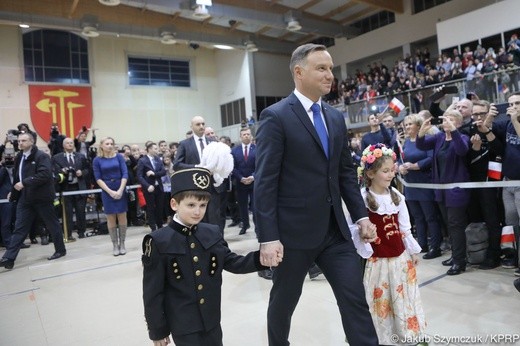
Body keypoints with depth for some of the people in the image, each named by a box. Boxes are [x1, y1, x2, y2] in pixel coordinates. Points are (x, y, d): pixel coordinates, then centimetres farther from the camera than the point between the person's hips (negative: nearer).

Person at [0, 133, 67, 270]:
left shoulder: (42, 156, -11)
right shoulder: (19, 157, 13)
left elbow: (44, 174, -23)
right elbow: (17, 176, 22)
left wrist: (24, 183, -25)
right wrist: (13, 192, 18)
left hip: (41, 196, -6)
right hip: (25, 197, 6)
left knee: (52, 224, 6)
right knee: (19, 228, 3)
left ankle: (60, 250, 20)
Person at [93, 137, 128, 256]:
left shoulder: (119, 157, -1)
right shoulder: (97, 160, 0)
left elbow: (125, 174, -4)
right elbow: (98, 178, -2)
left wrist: (120, 190, -13)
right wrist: (110, 191, -11)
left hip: (120, 190, 0)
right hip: (107, 192, 0)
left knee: (122, 217, 3)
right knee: (111, 219, 5)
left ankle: (122, 244, 13)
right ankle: (115, 245, 14)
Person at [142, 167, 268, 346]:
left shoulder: (212, 233, -3)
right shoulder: (158, 242, -16)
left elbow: (232, 262, 1)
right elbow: (152, 293, -11)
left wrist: (260, 258, -17)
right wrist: (158, 330, -6)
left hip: (211, 320, 5)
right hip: (183, 325, -4)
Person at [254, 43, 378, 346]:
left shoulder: (336, 118, 10)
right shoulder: (275, 117, -11)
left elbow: (346, 172, 14)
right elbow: (265, 182, -15)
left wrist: (362, 215, 7)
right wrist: (268, 238, -18)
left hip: (335, 230, 5)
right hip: (293, 231, -5)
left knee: (356, 299, 6)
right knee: (283, 303, 16)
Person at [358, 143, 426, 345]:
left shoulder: (396, 196, 2)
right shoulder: (362, 198, -16)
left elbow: (405, 227, 9)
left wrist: (413, 251, 13)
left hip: (400, 258, 5)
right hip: (376, 260, -5)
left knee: (405, 299, 18)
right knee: (380, 303, 10)